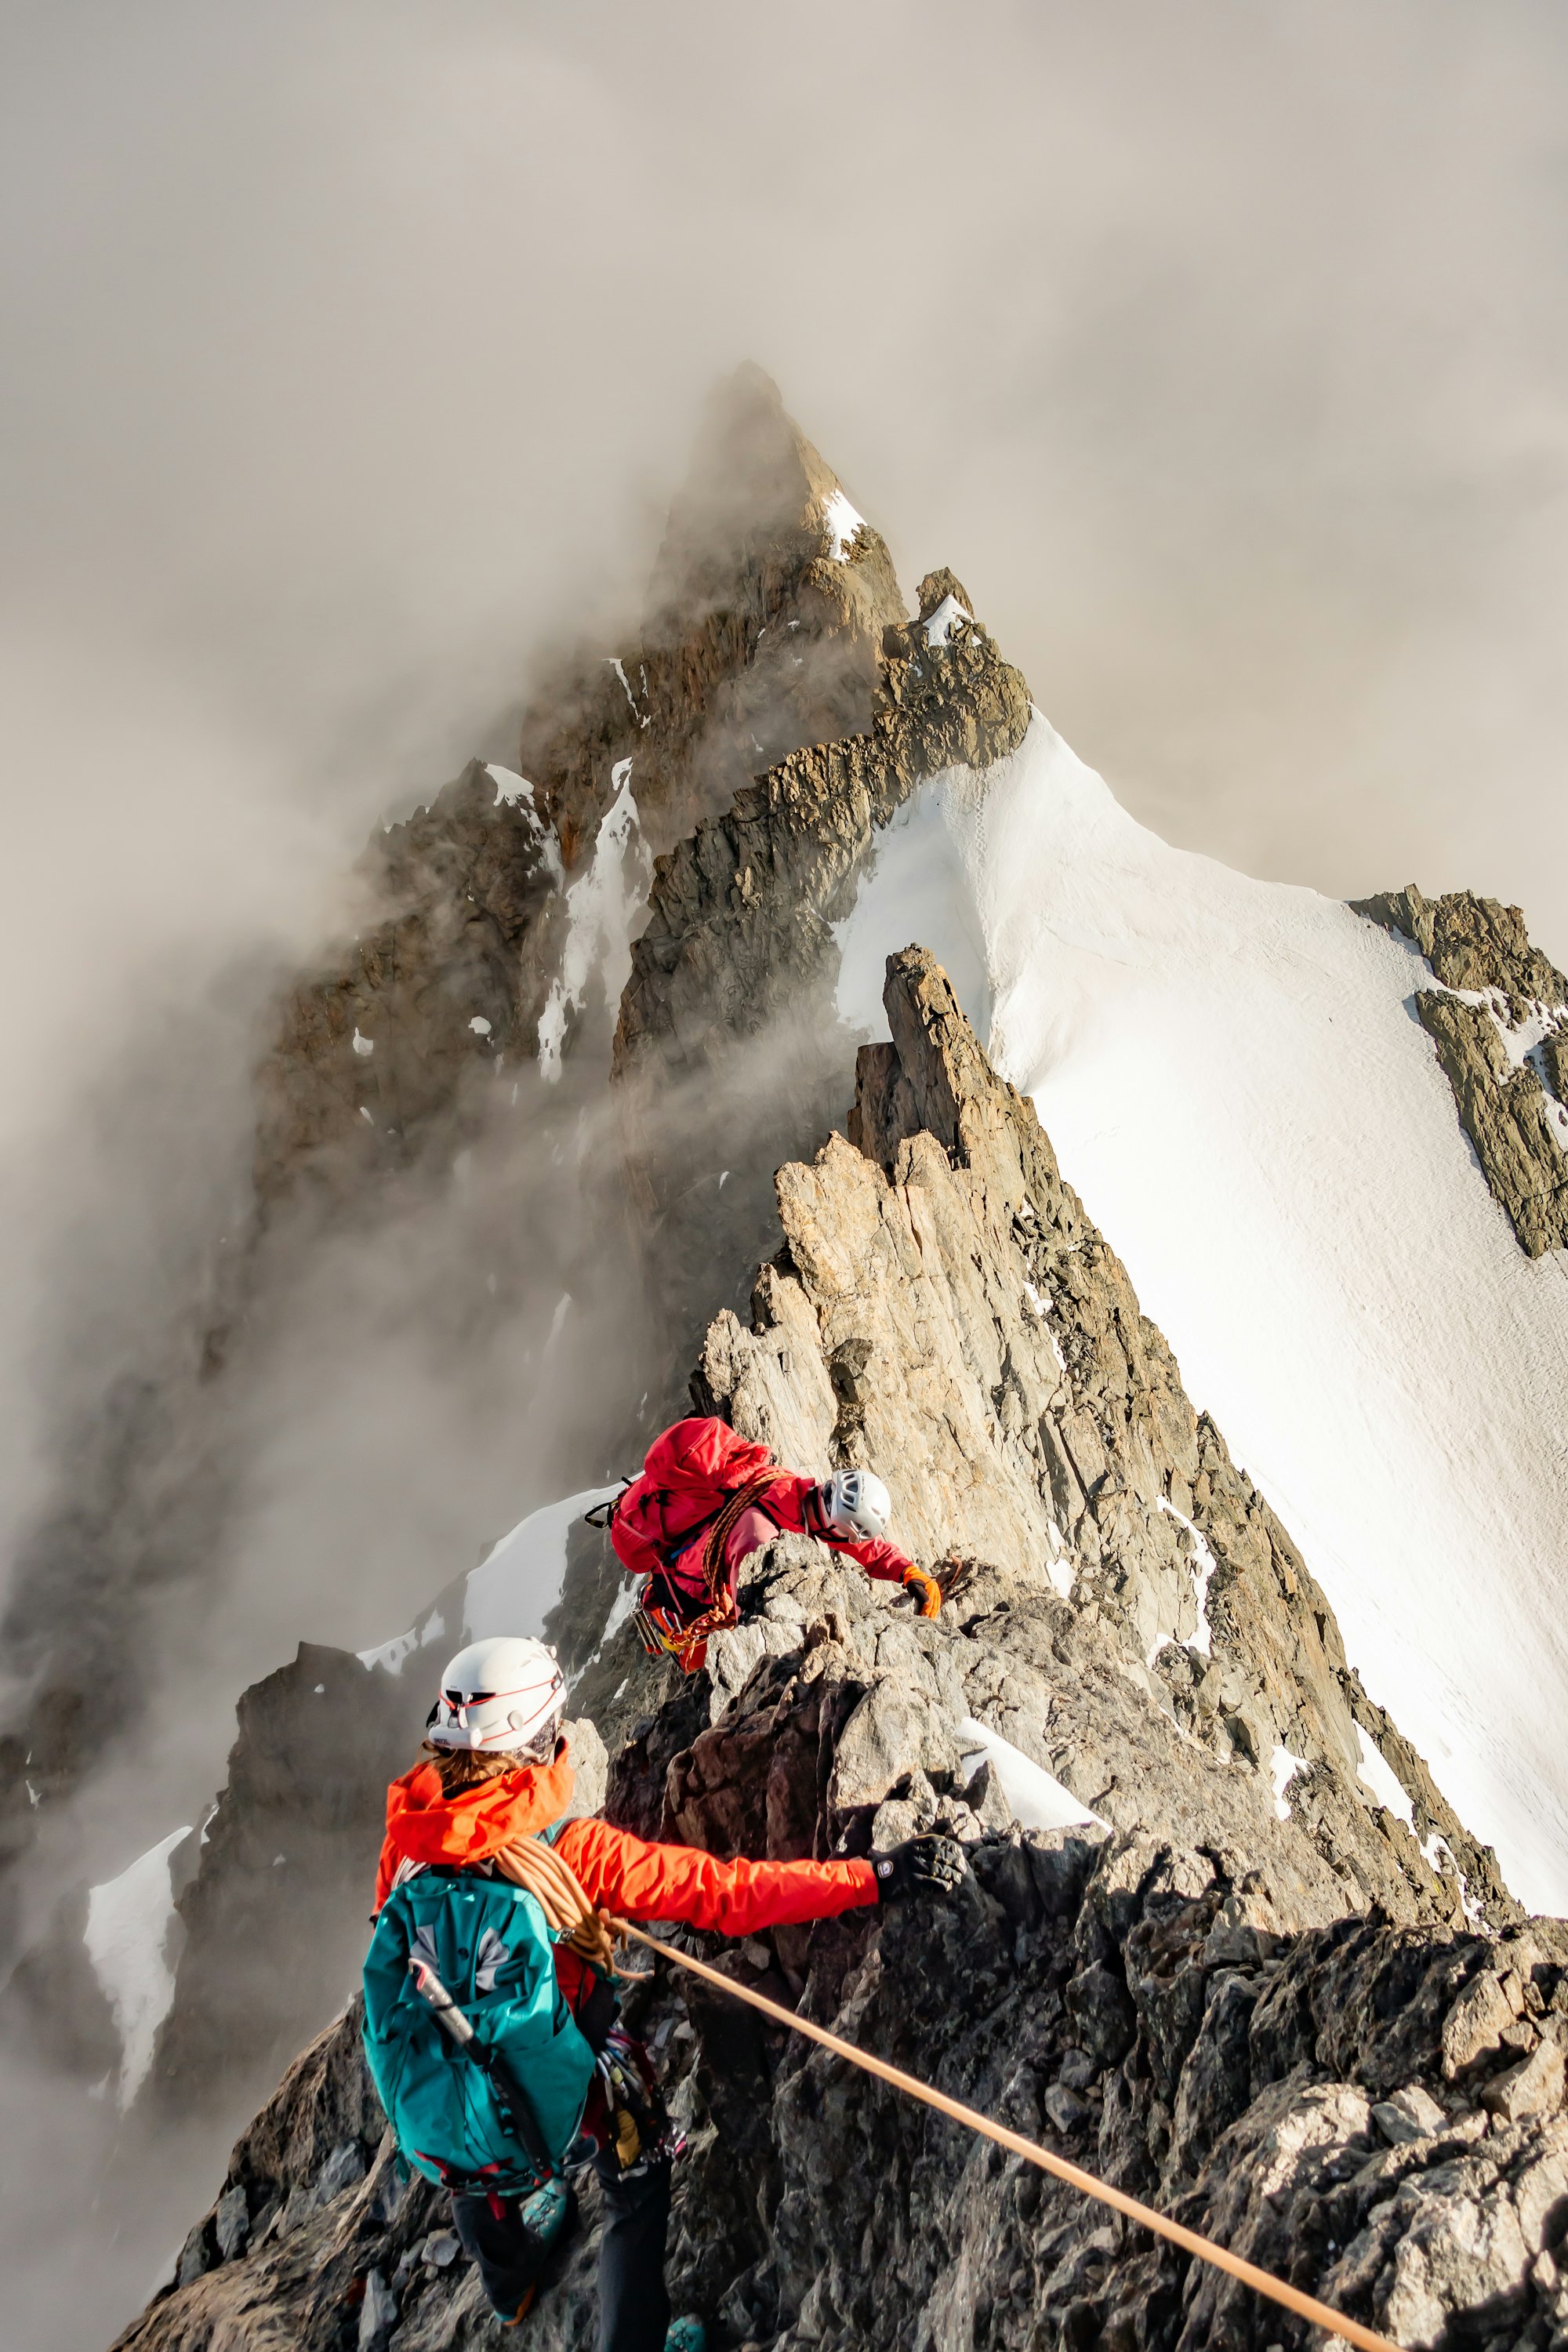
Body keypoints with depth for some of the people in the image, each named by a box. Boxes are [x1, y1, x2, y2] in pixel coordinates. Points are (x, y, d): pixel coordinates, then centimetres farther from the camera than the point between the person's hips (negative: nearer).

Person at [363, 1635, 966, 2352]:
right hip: (567, 2110, -4)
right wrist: (874, 1876, -26)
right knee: (639, 2183, 27)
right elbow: (722, 1891, -29)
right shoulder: (564, 1848, -29)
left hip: (436, 2125, 5)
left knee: (482, 2176, 37)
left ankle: (510, 2288, 66)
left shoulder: (405, 1843, -16)